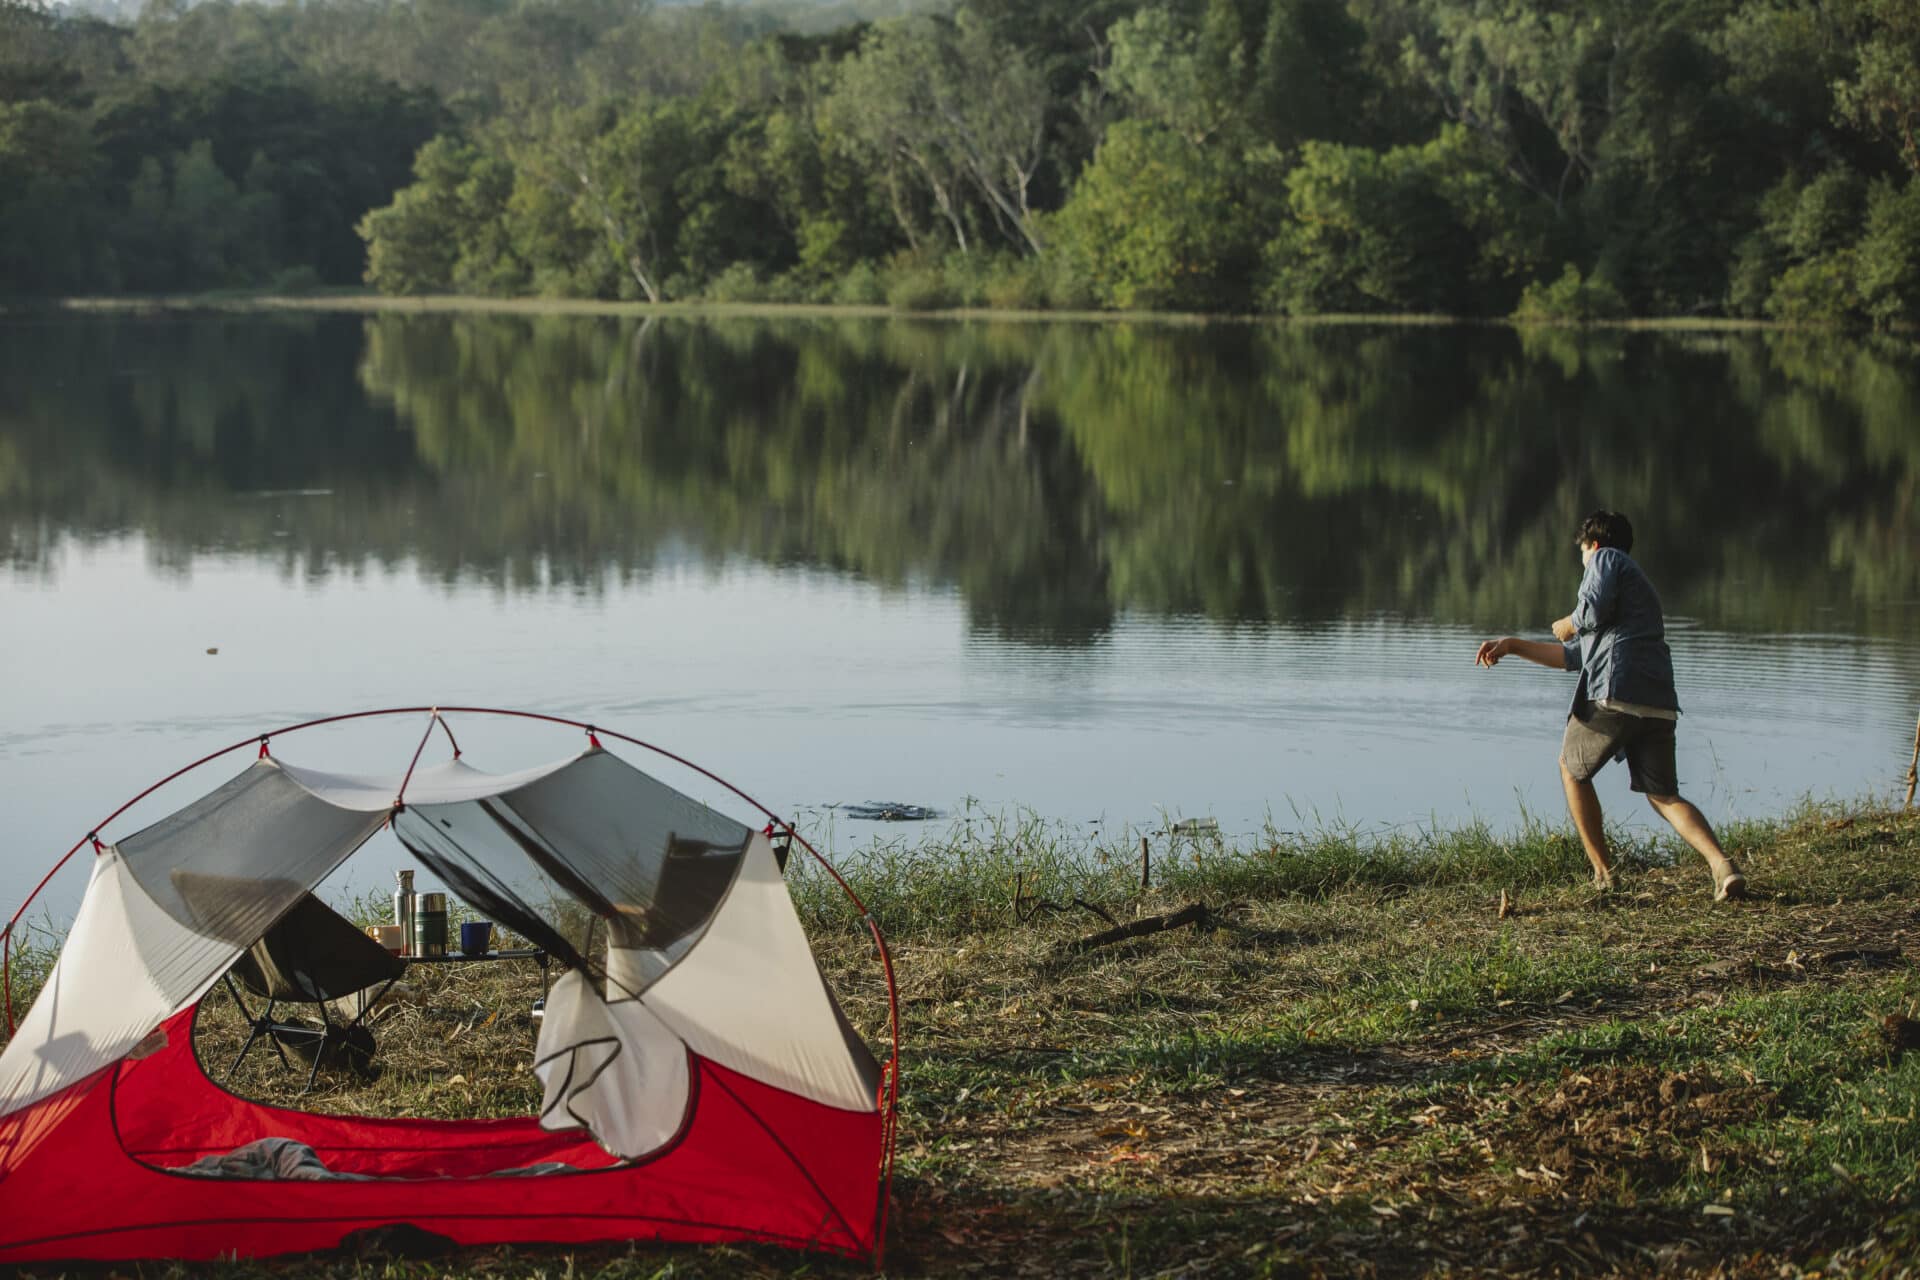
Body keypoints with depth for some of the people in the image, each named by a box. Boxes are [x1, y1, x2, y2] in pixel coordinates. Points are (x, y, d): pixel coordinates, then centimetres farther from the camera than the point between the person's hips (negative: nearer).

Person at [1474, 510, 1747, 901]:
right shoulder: (1635, 581, 36)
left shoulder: (1606, 559, 11)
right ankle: (1721, 864, -19)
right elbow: (1573, 656, 35)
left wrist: (1566, 625, 12)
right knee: (1664, 796, 6)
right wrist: (1513, 645, 36)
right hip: (1659, 704, 7)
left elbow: (1593, 612, -10)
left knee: (1572, 770, 15)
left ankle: (1603, 874, 12)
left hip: (1614, 694, -7)